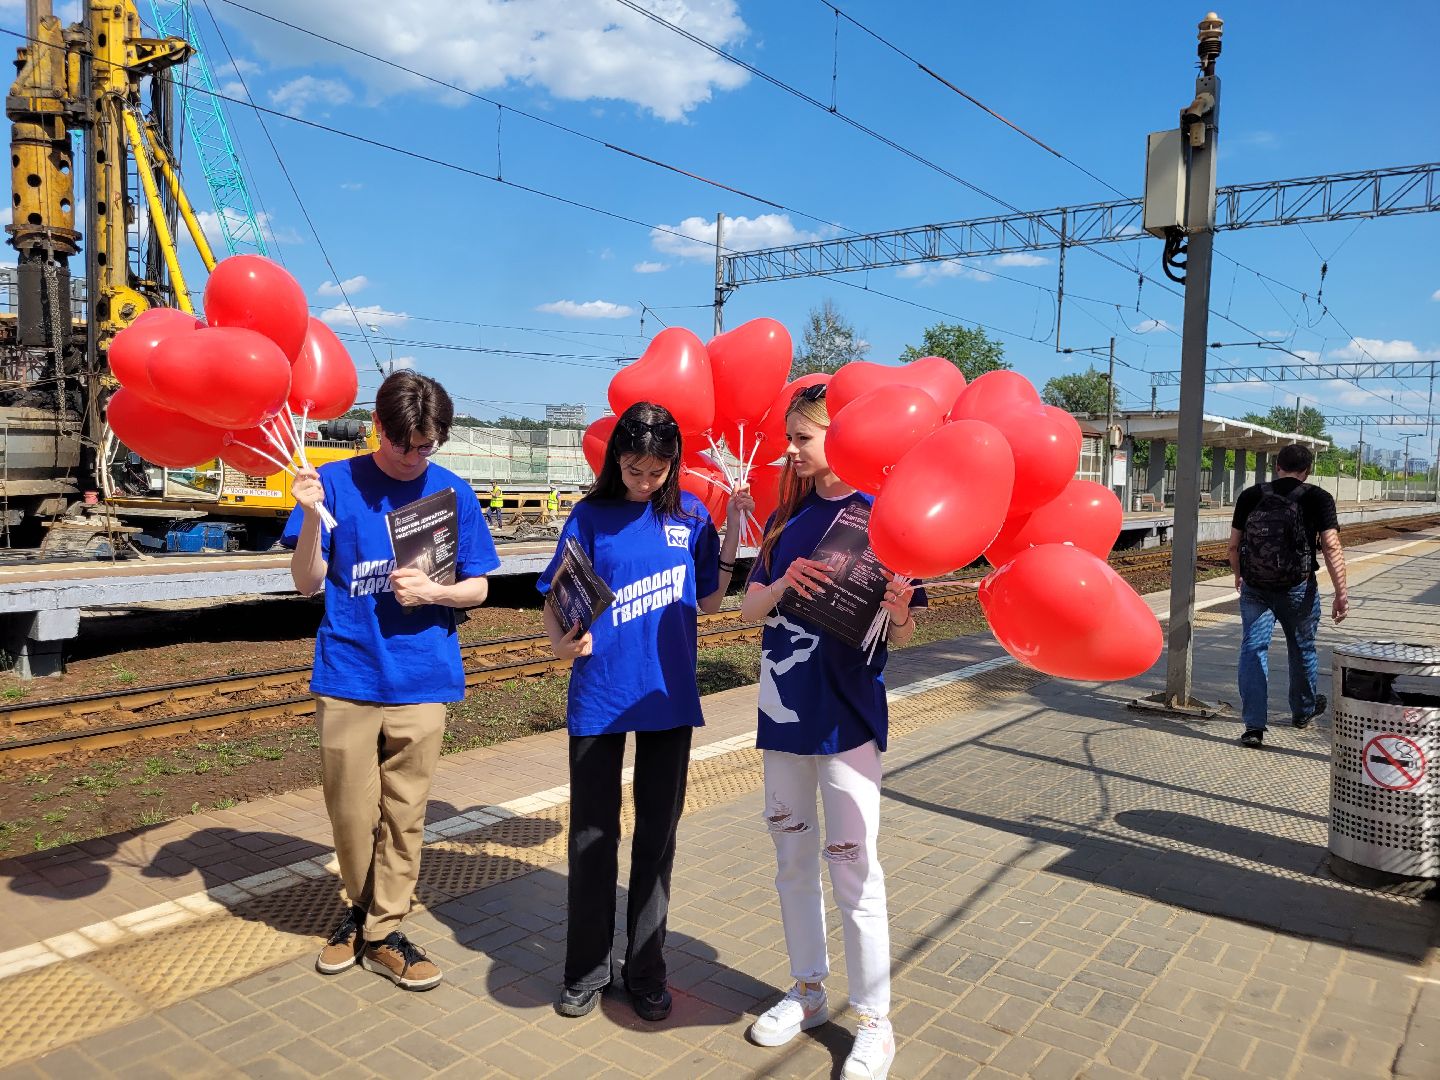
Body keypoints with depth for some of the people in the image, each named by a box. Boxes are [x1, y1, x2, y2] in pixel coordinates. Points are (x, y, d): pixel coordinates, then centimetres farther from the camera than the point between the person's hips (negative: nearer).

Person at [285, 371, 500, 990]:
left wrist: (433, 592, -14)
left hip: (420, 679, 1)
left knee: (404, 813, 8)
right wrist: (311, 518, -18)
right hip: (347, 676, 0)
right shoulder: (336, 483, -2)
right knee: (351, 812, 9)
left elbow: (478, 587, 6)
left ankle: (383, 933, 24)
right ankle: (363, 909, 35)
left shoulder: (452, 492, 1)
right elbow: (307, 584, -2)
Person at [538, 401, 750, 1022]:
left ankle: (646, 968, 29)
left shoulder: (689, 514, 1)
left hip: (669, 697, 2)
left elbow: (710, 601, 6)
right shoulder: (590, 516, -5)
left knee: (657, 835, 12)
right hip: (599, 698, -1)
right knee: (593, 836, 9)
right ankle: (587, 969, 27)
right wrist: (561, 642, -25)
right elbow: (556, 603, -5)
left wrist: (731, 535, -4)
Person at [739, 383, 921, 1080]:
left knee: (853, 872, 3)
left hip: (847, 719, -6)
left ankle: (874, 1023, 21)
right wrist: (782, 585, -18)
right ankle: (808, 992, 35)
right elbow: (748, 610, 2)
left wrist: (897, 613, -30)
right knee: (793, 859, 16)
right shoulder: (788, 517, 7)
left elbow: (901, 635, -8)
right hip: (784, 711, 6)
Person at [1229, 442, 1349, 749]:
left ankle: (1254, 726, -6)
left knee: (1253, 649, 2)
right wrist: (1341, 593, -9)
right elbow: (1331, 547, -11)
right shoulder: (1317, 499, -4)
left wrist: (1238, 575, 24)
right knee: (1302, 648, 20)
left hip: (1254, 588, 1)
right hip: (1297, 588, 0)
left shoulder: (1250, 496, 2)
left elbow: (1234, 545, 7)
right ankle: (1304, 710, 42)